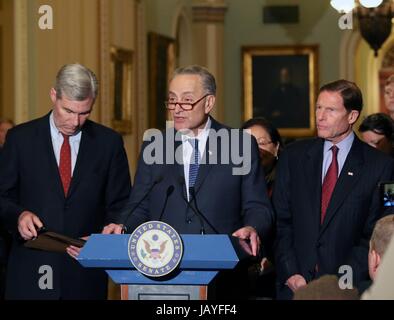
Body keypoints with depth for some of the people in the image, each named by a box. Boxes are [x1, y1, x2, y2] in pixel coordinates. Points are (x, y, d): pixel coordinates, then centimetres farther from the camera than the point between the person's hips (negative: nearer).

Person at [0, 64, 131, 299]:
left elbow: (120, 204, 9)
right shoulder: (20, 138, 4)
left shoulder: (109, 142, 6)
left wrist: (114, 225, -11)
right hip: (31, 271, -1)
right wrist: (19, 215, -14)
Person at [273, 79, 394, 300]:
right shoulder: (293, 156, 7)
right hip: (294, 284, 2)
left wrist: (343, 281, -12)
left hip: (348, 287, -2)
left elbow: (375, 234, -4)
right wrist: (290, 273, -7)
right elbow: (281, 221, 4)